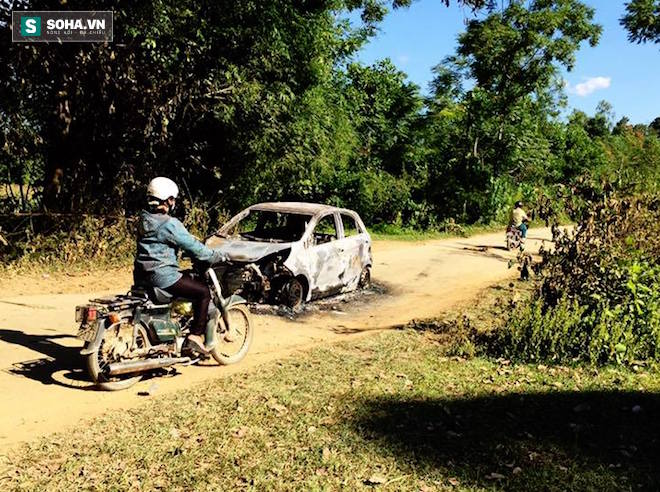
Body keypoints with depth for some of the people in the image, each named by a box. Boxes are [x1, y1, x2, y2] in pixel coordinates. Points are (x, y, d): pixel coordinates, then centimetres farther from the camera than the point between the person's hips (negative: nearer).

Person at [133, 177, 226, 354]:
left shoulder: (144, 219, 11)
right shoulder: (169, 223, -17)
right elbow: (192, 246, -14)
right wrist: (218, 256, -2)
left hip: (142, 275, 10)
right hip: (161, 275, -9)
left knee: (189, 279, 30)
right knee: (203, 291, -2)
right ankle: (196, 336, -1)